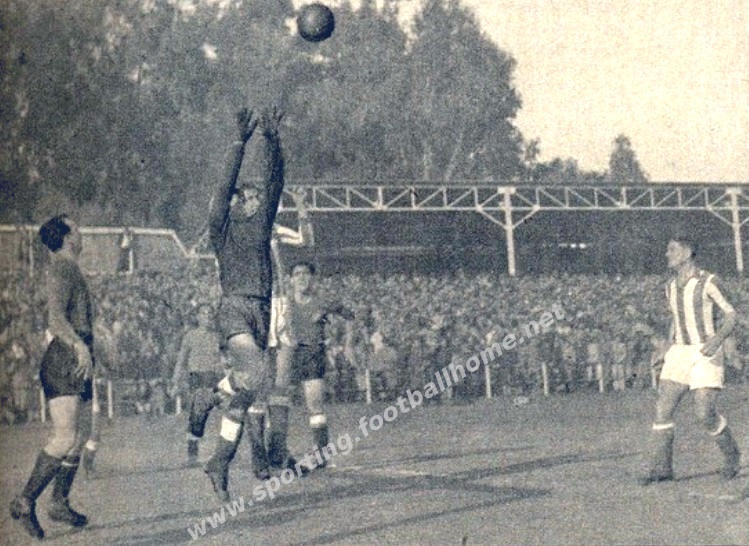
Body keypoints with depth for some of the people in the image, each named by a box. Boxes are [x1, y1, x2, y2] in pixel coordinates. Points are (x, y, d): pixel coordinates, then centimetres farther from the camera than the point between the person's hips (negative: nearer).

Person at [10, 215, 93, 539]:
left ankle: (60, 503, 15)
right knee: (65, 437, -17)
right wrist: (80, 346, -33)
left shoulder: (71, 270, 22)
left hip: (76, 361, 10)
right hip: (63, 360, -10)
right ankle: (25, 501, -14)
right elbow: (56, 316, -22)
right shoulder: (60, 269, -9)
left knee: (80, 436, 10)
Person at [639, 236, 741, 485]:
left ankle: (730, 453, 15)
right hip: (679, 354, 6)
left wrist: (718, 339, -23)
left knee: (706, 413, -12)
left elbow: (731, 314, -6)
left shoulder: (708, 282, -9)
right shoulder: (671, 287, 11)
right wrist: (669, 350, 17)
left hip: (707, 354, -6)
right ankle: (661, 468, -3)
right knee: (662, 409, -7)